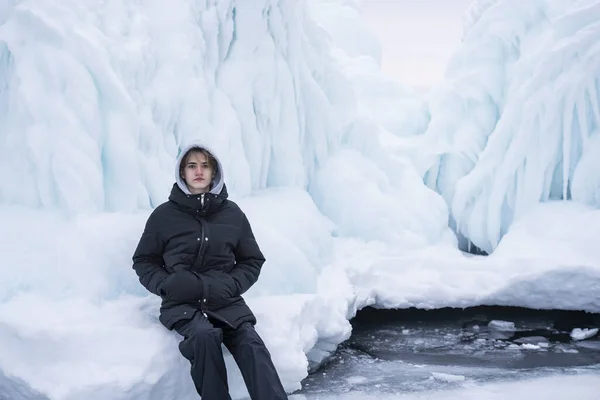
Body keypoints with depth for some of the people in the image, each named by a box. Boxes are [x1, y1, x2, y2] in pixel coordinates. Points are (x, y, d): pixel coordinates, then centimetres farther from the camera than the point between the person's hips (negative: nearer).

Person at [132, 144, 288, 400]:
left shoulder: (232, 213, 8)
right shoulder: (164, 215, 5)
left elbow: (252, 261, 14)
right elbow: (143, 261, 13)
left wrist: (229, 285, -6)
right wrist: (166, 284, -8)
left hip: (225, 300, 1)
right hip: (182, 302, -1)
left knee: (250, 343, -27)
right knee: (205, 335, -34)